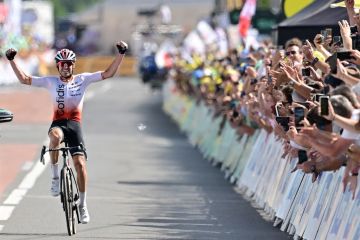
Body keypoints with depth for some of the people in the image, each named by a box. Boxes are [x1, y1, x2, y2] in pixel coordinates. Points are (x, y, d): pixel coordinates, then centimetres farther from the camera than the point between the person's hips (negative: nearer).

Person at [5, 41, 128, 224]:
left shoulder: (83, 79, 3)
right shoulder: (51, 82, 5)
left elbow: (108, 73, -2)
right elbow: (24, 79, 5)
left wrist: (120, 54, -11)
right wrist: (11, 60, -3)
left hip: (74, 124, 1)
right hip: (58, 123, -1)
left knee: (80, 163, -10)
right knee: (55, 137, -39)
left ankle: (82, 204, 5)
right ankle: (55, 176, -21)